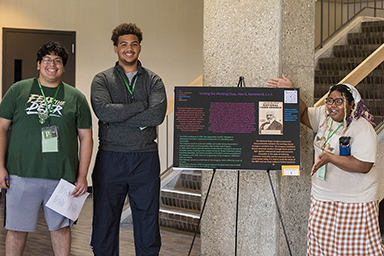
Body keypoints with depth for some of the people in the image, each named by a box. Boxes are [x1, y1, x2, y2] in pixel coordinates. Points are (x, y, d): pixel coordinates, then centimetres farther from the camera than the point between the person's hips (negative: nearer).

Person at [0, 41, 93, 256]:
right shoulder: (19, 90, 6)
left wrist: (82, 176, 2)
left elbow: (86, 137, 8)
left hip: (62, 176, 1)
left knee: (61, 227, 10)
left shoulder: (76, 98, 7)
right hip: (22, 174, -1)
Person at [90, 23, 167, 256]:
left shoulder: (154, 81, 8)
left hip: (145, 160, 1)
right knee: (104, 222, 2)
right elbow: (103, 110, -13)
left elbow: (157, 115, -9)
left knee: (147, 225, 5)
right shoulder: (102, 80, 6)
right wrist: (142, 106, -10)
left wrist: (117, 119, -11)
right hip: (110, 159, -1)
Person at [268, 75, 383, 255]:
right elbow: (304, 114, 20)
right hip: (323, 196, 6)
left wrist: (330, 157, -27)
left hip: (354, 200, -6)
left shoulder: (362, 129, -17)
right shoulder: (324, 115, 4)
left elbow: (364, 165, -24)